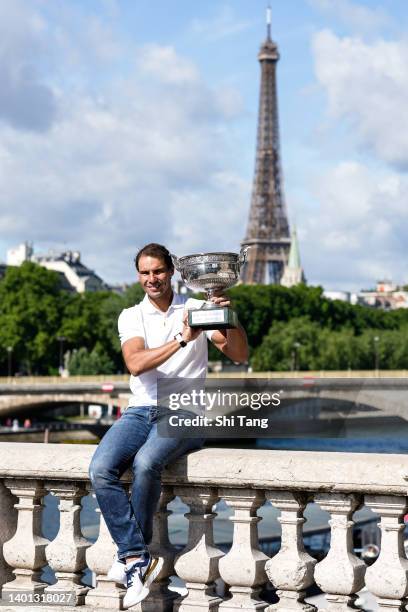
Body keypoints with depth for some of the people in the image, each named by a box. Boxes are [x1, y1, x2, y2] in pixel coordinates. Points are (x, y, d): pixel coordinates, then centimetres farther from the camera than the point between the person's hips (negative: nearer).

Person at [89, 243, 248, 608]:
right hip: (141, 411, 3)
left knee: (145, 463, -33)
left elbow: (240, 355, 0)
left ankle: (131, 557, -16)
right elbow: (135, 364, -10)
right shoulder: (131, 317, 10)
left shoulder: (196, 310, 8)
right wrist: (182, 338, -21)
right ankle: (140, 558, -22)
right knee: (101, 469, -26)